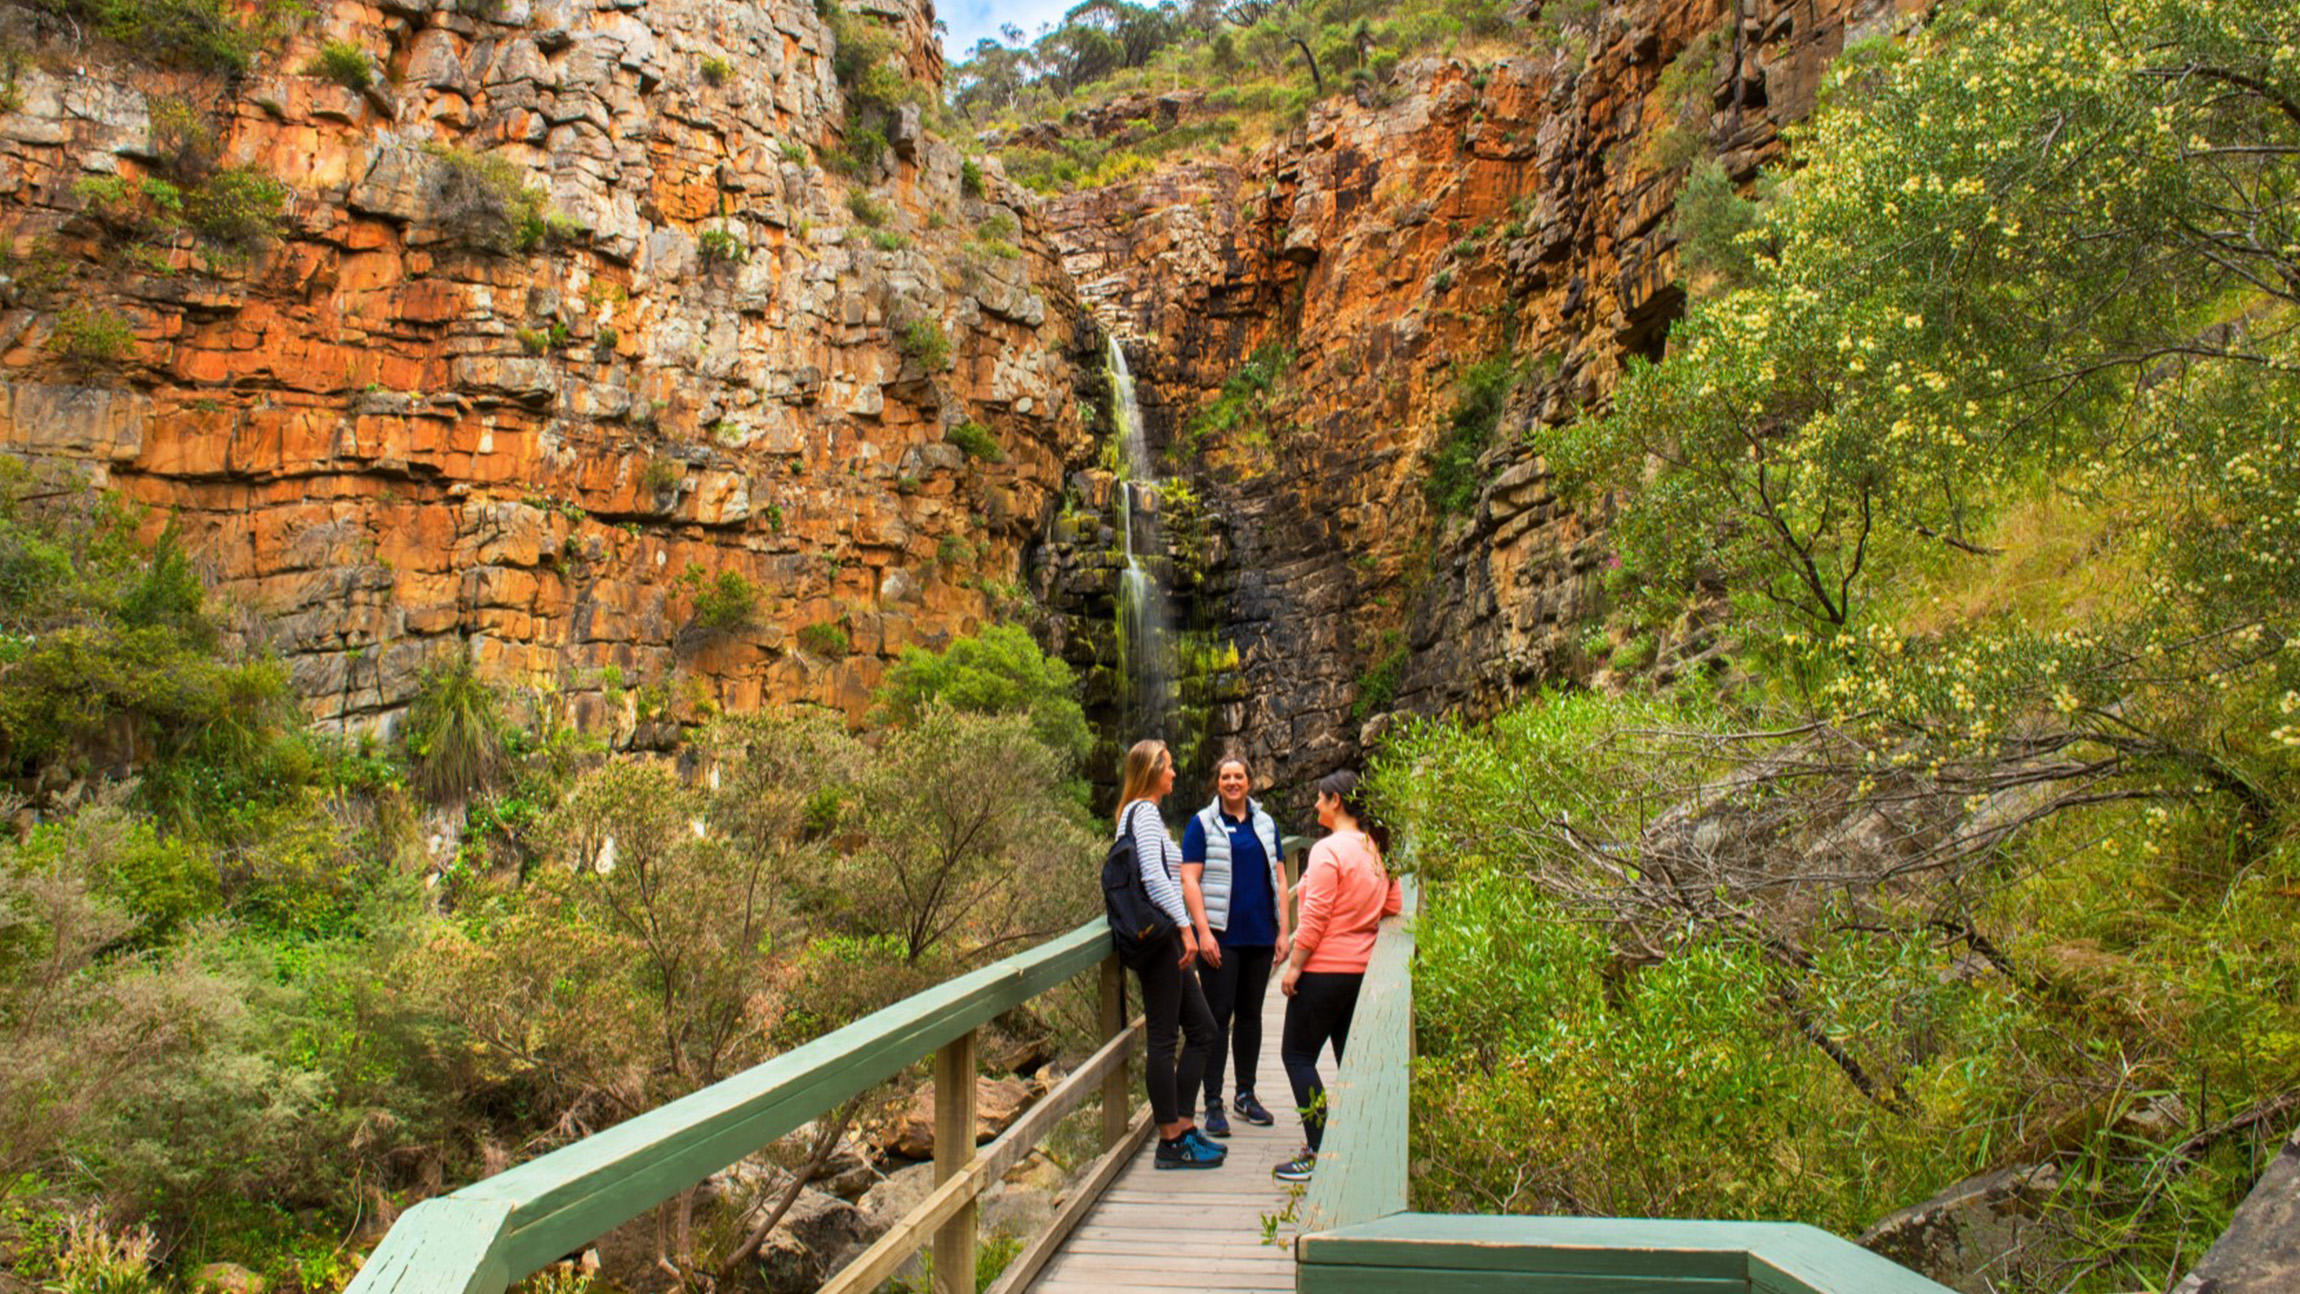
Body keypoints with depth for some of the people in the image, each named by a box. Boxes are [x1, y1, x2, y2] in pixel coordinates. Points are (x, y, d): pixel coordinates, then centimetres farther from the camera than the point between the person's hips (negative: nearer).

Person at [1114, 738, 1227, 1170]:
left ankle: (1183, 1123, 20)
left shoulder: (1137, 813, 19)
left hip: (1162, 938, 11)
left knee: (1202, 1028, 14)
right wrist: (1185, 927, -22)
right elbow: (1154, 876, -22)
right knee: (1163, 1038, -4)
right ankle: (1171, 1141, 3)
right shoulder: (1145, 813, -12)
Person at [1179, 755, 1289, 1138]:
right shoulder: (1202, 824, -1)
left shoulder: (1265, 825, 12)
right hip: (1221, 935, -4)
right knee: (1218, 1016, -4)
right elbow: (1190, 880, -7)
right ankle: (1213, 1103, 2)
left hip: (1260, 935, 5)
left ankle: (1246, 1094, 24)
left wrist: (1283, 931, 6)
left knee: (1251, 1014, 12)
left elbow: (1278, 879, 14)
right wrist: (1203, 931, -15)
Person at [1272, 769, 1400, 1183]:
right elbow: (1393, 906, 13)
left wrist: (1294, 966, -12)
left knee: (1297, 1055, 0)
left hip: (1325, 970, -8)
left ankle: (1318, 1152, -5)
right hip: (1365, 969, 8)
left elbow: (1315, 918, -17)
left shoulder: (1327, 850, -15)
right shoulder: (1376, 849, 7)